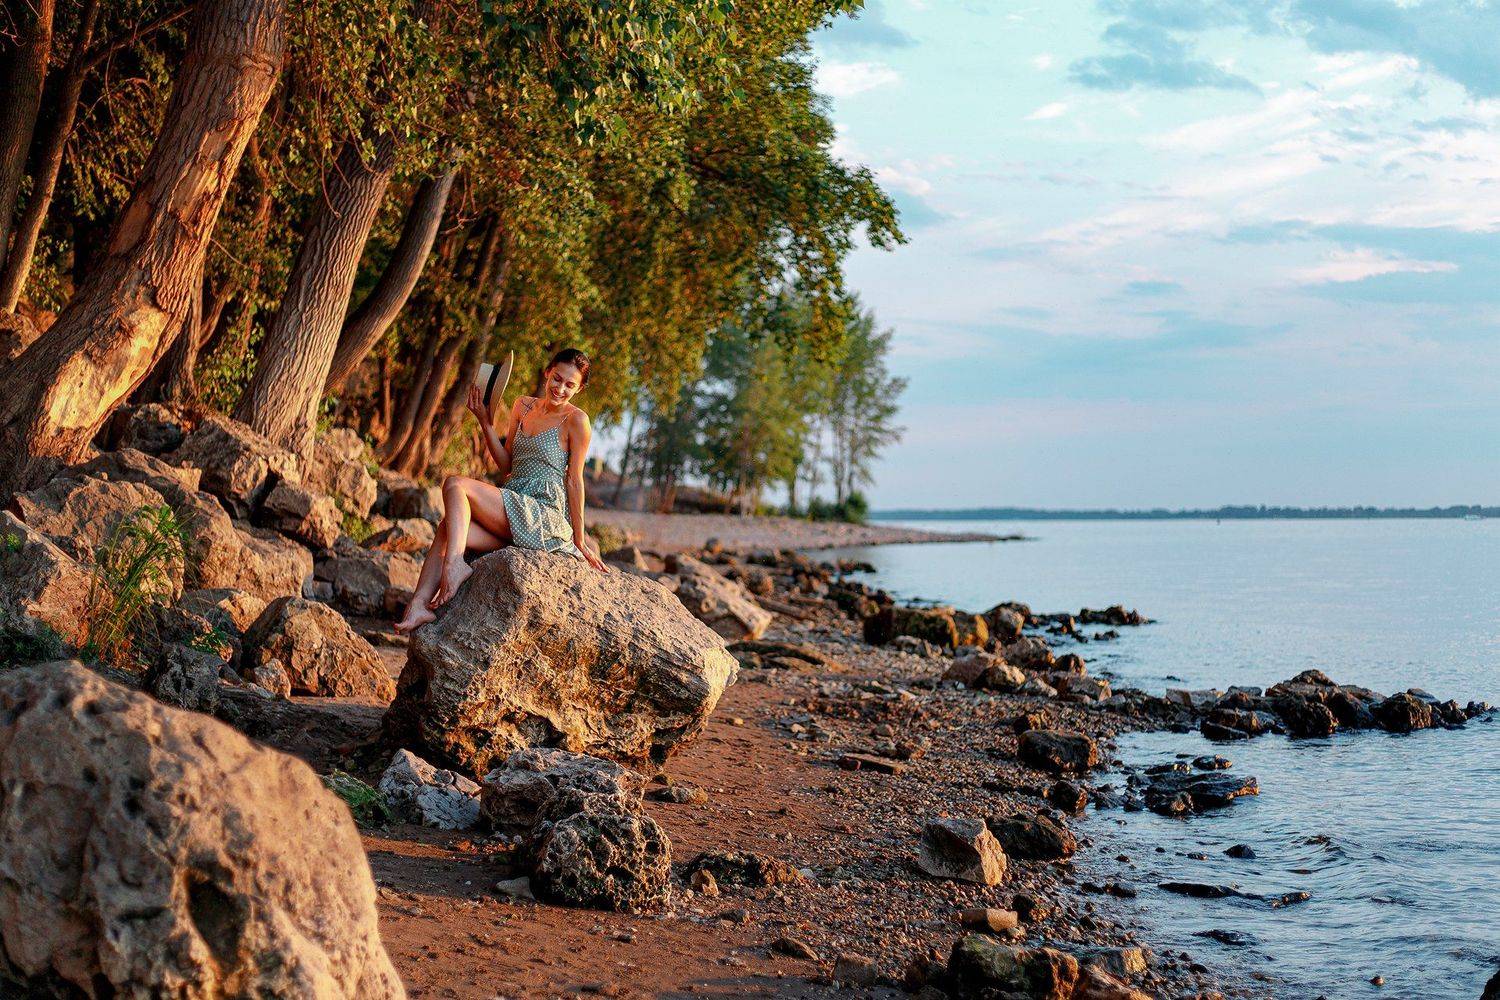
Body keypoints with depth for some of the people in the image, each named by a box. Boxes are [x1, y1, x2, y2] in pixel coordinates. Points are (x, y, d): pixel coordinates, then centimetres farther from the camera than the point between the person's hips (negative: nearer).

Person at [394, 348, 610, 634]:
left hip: (543, 516, -6)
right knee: (449, 526, -20)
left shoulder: (575, 420, -3)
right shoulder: (524, 406, 16)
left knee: (455, 485, -19)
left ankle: (455, 565, -23)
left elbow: (574, 480, -4)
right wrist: (485, 422, 4)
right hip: (514, 514, 7)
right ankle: (419, 605, -30)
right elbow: (506, 464, 16)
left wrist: (580, 541, -2)